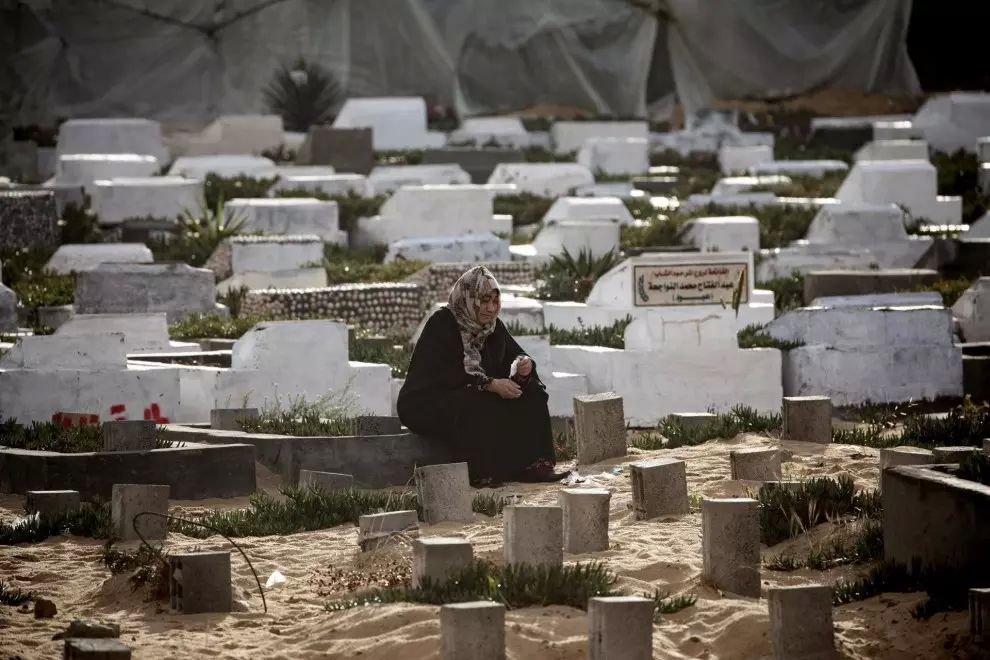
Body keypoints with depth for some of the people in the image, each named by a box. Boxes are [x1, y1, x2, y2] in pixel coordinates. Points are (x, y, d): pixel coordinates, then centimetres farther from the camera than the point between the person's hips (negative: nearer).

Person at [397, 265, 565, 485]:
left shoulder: (494, 327, 4)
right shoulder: (441, 324, -18)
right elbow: (445, 375, -25)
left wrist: (524, 366, -21)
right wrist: (490, 384, -33)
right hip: (427, 405, -7)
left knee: (531, 393, -9)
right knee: (476, 407, -36)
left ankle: (530, 465, -15)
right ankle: (481, 473, -31)